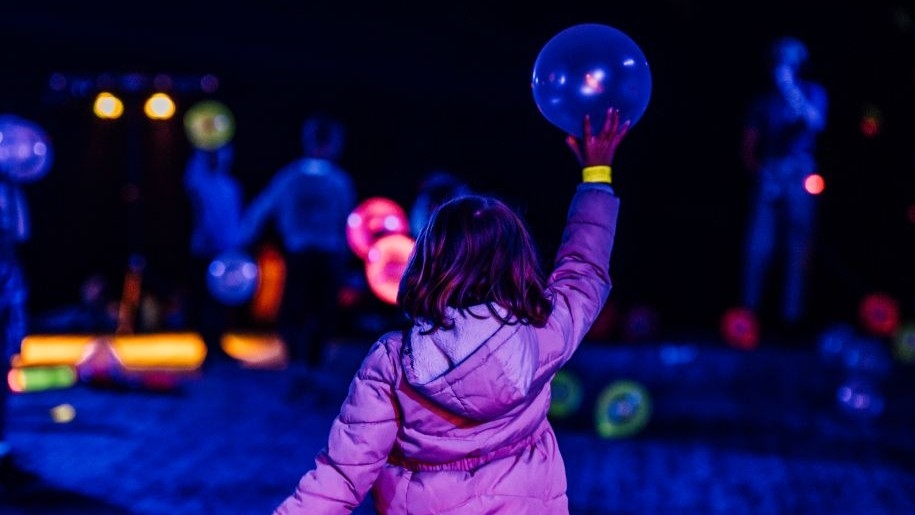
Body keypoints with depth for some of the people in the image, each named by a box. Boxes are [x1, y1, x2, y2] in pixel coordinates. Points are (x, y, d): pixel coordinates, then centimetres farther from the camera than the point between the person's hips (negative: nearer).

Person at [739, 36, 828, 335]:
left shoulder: (813, 92, 11)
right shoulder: (764, 100, 16)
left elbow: (816, 122, -9)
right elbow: (750, 144, 14)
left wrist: (793, 91, -13)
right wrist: (756, 169, -2)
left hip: (799, 177, -1)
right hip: (768, 176, 2)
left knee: (798, 245, -4)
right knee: (758, 245, -6)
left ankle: (791, 314, -3)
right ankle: (750, 308, -3)